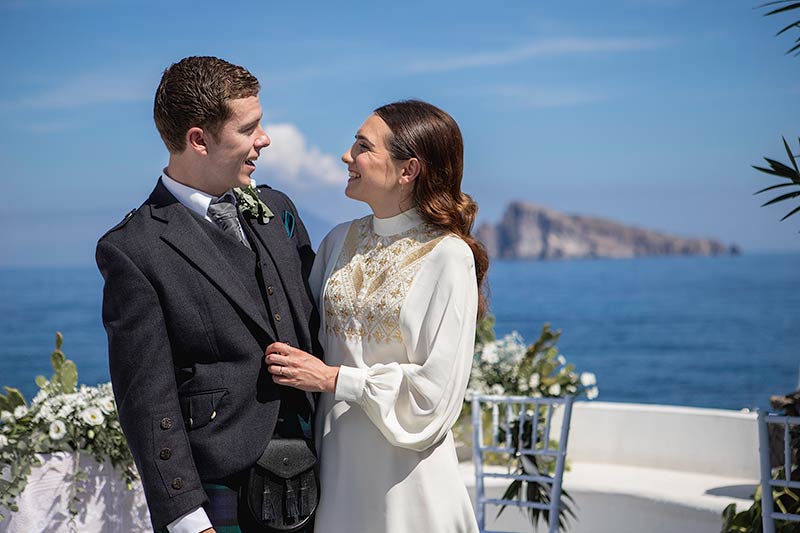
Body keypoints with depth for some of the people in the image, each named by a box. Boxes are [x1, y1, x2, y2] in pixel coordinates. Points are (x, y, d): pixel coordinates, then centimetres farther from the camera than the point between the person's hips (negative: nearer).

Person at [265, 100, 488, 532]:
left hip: (402, 465, -5)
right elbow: (309, 332, 13)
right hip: (334, 458, 5)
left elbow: (436, 391, -15)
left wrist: (332, 378, -15)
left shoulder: (447, 256, -12)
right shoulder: (340, 241, 6)